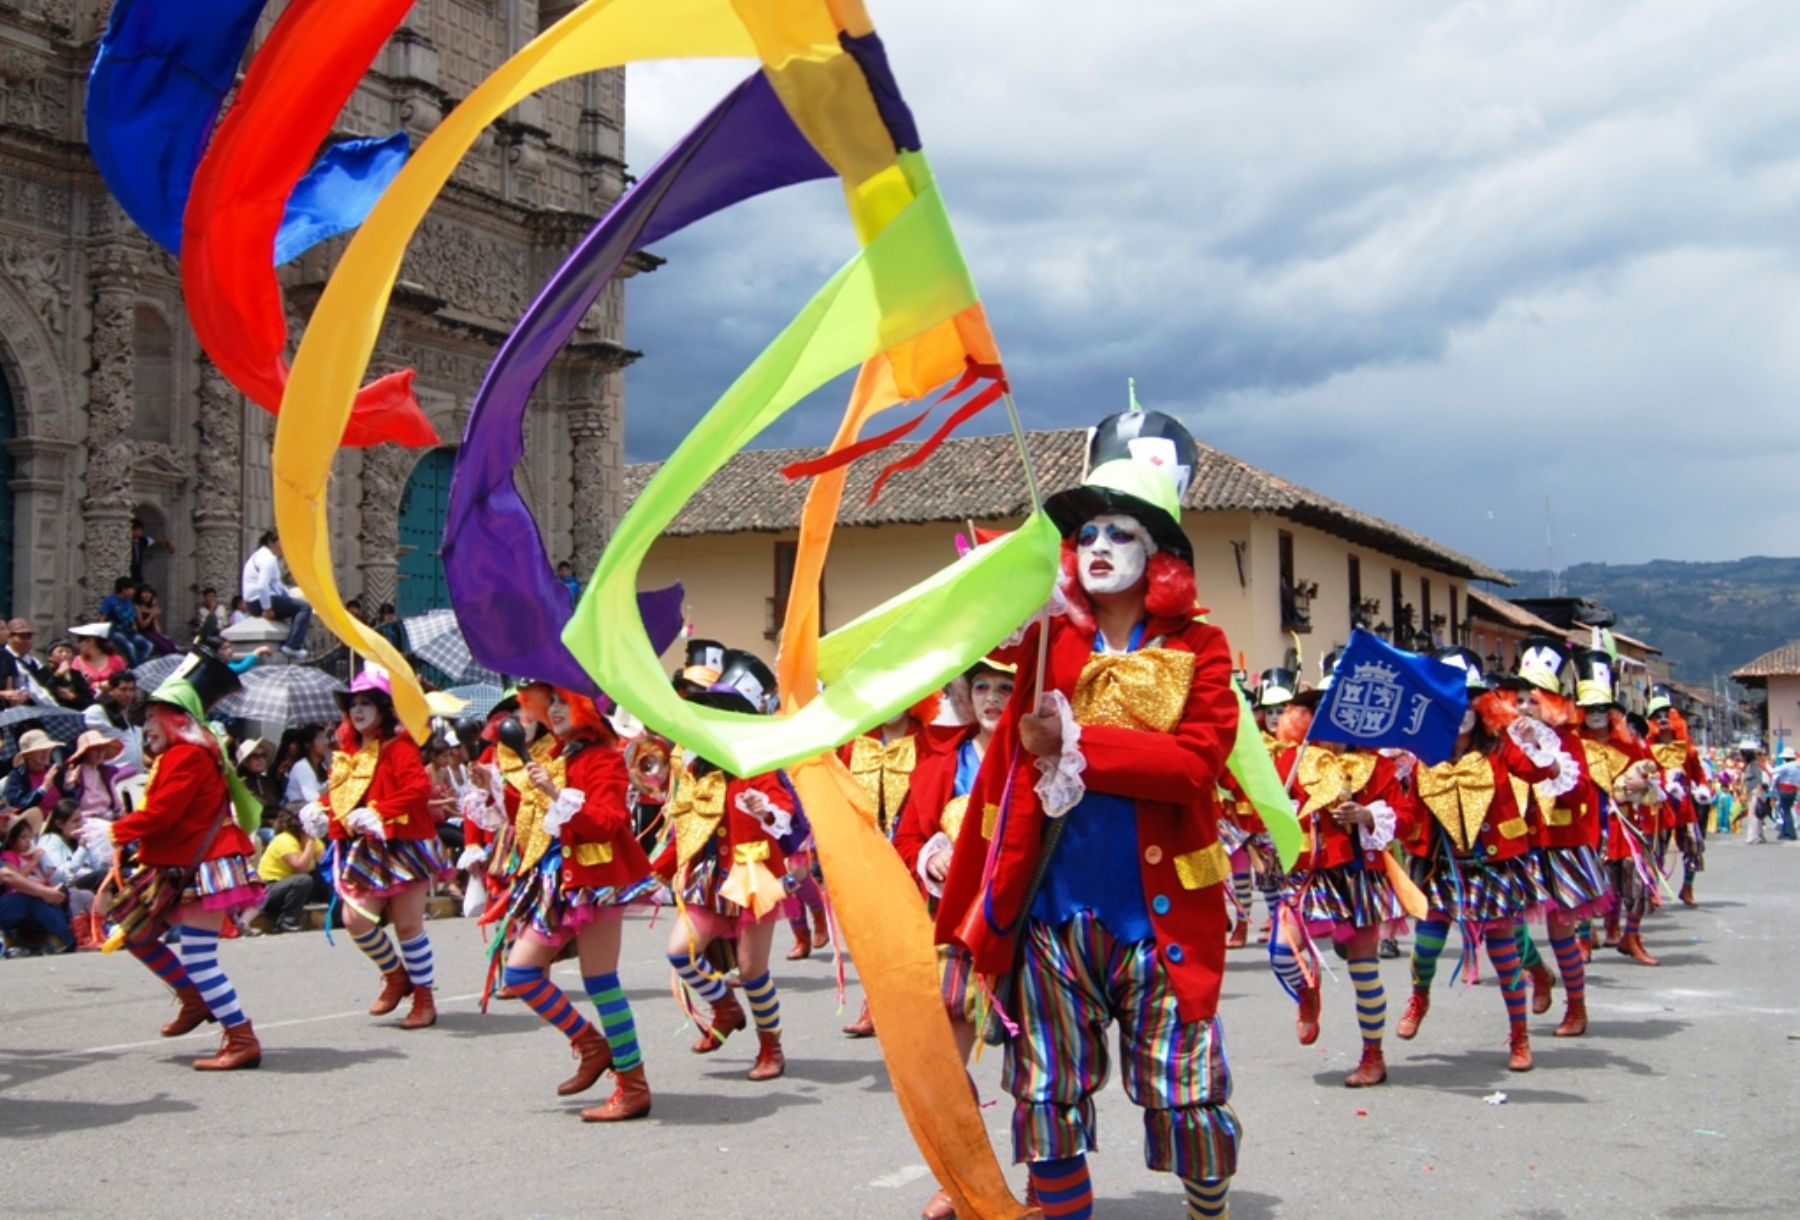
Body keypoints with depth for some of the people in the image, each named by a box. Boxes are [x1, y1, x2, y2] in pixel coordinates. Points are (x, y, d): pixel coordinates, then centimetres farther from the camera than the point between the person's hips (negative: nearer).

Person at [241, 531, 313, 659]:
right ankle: (292, 647, -21)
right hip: (261, 600, -11)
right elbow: (262, 586, -28)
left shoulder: (264, 555, 19)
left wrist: (290, 596, 11)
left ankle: (298, 645, 15)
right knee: (305, 607, -15)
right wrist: (267, 609, -25)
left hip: (257, 601, 11)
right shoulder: (268, 558, -15)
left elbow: (275, 584, 21)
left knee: (299, 604, 22)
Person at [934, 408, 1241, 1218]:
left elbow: (1197, 759, -13)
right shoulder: (1052, 635, 7)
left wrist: (1076, 743, -17)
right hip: (1052, 909, 2)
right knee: (1048, 1090, 9)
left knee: (1183, 1090, 7)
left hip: (1157, 913, -2)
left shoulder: (1197, 649, 0)